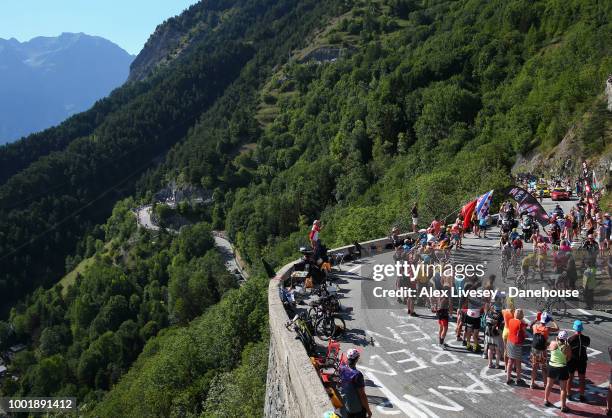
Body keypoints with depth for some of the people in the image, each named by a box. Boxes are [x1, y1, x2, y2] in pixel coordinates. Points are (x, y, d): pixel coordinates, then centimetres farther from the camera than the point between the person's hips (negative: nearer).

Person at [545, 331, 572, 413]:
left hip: (552, 366, 3)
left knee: (549, 385, 21)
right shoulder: (567, 347, -16)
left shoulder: (553, 343, -10)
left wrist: (556, 340, 16)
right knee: (563, 388, 7)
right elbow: (569, 359, -5)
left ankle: (546, 400, 35)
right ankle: (563, 406, 11)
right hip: (562, 368, -3)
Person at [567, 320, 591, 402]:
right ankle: (581, 395, 21)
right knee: (582, 379, 14)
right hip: (582, 361, 2)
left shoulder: (571, 339, -21)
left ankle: (568, 394, 24)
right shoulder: (586, 339, -12)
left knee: (570, 378, 14)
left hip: (572, 361, -2)